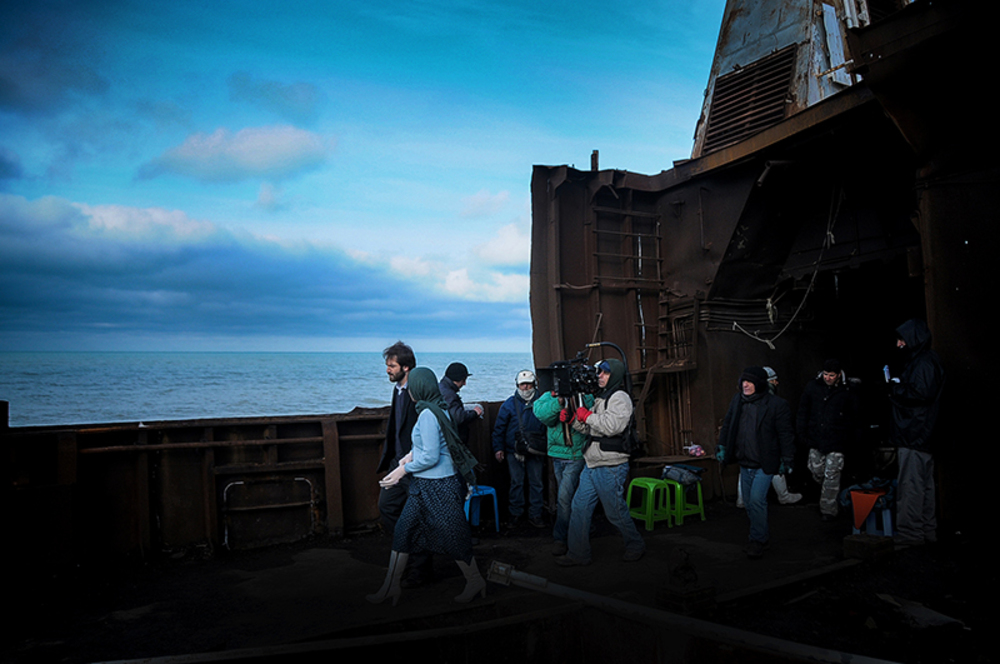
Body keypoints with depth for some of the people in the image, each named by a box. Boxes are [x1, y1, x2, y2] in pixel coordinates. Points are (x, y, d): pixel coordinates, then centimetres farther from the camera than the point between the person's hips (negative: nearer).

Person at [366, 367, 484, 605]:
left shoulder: (427, 415, -21)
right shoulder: (439, 409, 8)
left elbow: (430, 457, -23)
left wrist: (404, 469, -11)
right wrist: (411, 454, 11)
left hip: (438, 486, -10)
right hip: (424, 485, 10)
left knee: (452, 536, 4)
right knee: (403, 531, 12)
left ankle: (475, 582, 22)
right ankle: (391, 587, 21)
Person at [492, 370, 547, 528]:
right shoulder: (510, 404, 2)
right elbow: (499, 428, 6)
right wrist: (498, 448, 1)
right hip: (514, 451, 0)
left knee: (536, 483, 4)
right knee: (516, 483, 7)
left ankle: (535, 515, 15)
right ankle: (515, 513, 20)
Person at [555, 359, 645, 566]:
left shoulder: (620, 398, -10)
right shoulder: (601, 398, 18)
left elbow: (611, 426, -25)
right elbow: (587, 429, 17)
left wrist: (587, 415, -16)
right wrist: (573, 418, 1)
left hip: (611, 468, -9)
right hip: (591, 465, 9)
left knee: (615, 512, 3)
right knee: (579, 507, 5)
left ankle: (636, 546, 25)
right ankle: (578, 554, 13)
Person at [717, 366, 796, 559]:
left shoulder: (776, 404, -11)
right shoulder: (737, 401, 4)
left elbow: (786, 434, -8)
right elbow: (727, 425, 13)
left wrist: (786, 460, -9)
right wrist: (722, 446, 6)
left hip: (764, 463, -6)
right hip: (745, 463, 6)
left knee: (757, 499, -13)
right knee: (749, 503, 13)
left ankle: (757, 540, 3)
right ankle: (762, 535, 31)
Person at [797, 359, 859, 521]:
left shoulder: (847, 392, -3)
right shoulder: (812, 387, 2)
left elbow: (852, 418, 6)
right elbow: (803, 412, 8)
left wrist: (850, 439, 2)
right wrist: (802, 433, 3)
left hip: (836, 442, -3)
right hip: (815, 439, 3)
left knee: (831, 476, -1)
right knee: (816, 471, 9)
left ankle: (828, 509, 10)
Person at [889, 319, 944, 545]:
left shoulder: (924, 363, -14)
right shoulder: (919, 361, 18)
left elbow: (922, 393, -25)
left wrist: (896, 387, -11)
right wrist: (896, 388, 10)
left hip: (915, 435, -11)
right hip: (921, 435, 11)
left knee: (911, 485, -7)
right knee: (924, 484, 16)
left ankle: (909, 532, -3)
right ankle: (927, 530, 24)